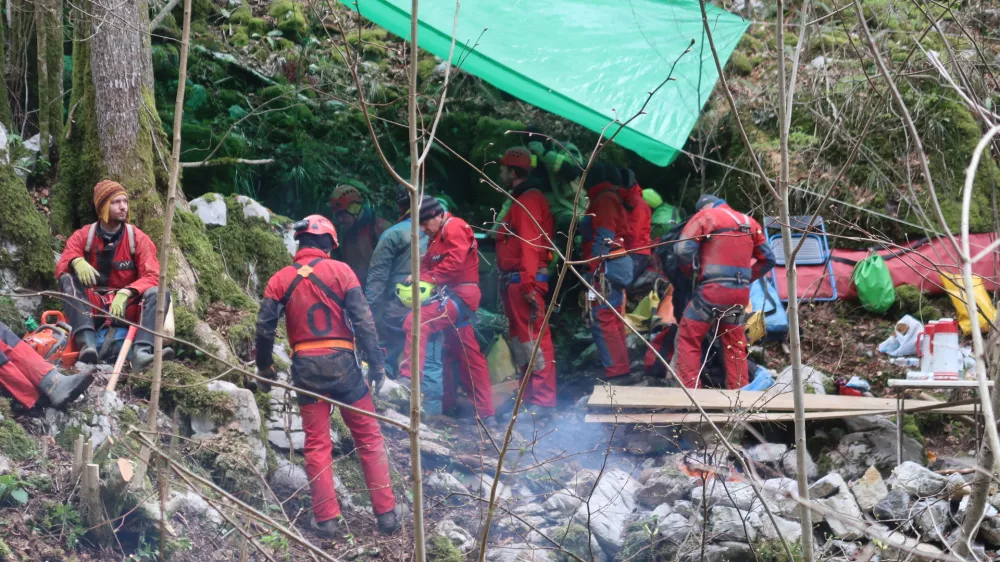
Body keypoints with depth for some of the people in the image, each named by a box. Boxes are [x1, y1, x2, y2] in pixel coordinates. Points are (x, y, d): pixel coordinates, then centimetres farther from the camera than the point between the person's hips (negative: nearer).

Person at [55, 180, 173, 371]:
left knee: (159, 292, -26)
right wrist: (77, 262, -34)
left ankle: (141, 353, -52)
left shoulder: (138, 238, -1)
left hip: (126, 306, 0)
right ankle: (87, 344, -48)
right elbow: (60, 267, -9)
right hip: (92, 306, 0)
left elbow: (151, 277, -10)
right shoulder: (83, 236, 1)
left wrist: (125, 294, -29)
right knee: (67, 279, -26)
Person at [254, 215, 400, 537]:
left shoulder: (280, 280, 4)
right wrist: (377, 362, -3)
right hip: (341, 362, -2)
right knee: (369, 437, 7)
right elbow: (363, 320, -9)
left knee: (317, 444, 9)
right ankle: (386, 514, 7)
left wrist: (264, 370, 14)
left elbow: (264, 329, 2)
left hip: (305, 367, 2)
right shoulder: (340, 271, -4)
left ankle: (328, 519, 7)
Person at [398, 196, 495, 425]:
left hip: (460, 294, -11)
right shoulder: (438, 236, 23)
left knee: (416, 321, -25)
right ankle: (486, 414, 17)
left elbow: (453, 263, -21)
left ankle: (409, 379, -29)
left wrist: (427, 278, -20)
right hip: (451, 296, 11)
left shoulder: (455, 228, -9)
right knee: (469, 357, 12)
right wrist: (418, 277, -4)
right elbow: (427, 263, 15)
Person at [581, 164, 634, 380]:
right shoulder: (610, 198, 22)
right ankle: (620, 368, 15)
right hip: (615, 266, 10)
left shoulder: (604, 199, -8)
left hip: (606, 267, -10)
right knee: (612, 320, 12)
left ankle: (616, 371, -13)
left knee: (601, 319, -11)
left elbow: (603, 237, -17)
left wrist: (593, 267, -20)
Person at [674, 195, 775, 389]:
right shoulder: (749, 222, 17)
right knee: (735, 342, 17)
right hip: (741, 292, 5)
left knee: (688, 337, 4)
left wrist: (695, 273, 6)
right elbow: (768, 259, 19)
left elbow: (684, 251, -10)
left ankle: (689, 388, -4)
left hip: (713, 289, -5)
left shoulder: (704, 216, 1)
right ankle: (739, 390, 15)